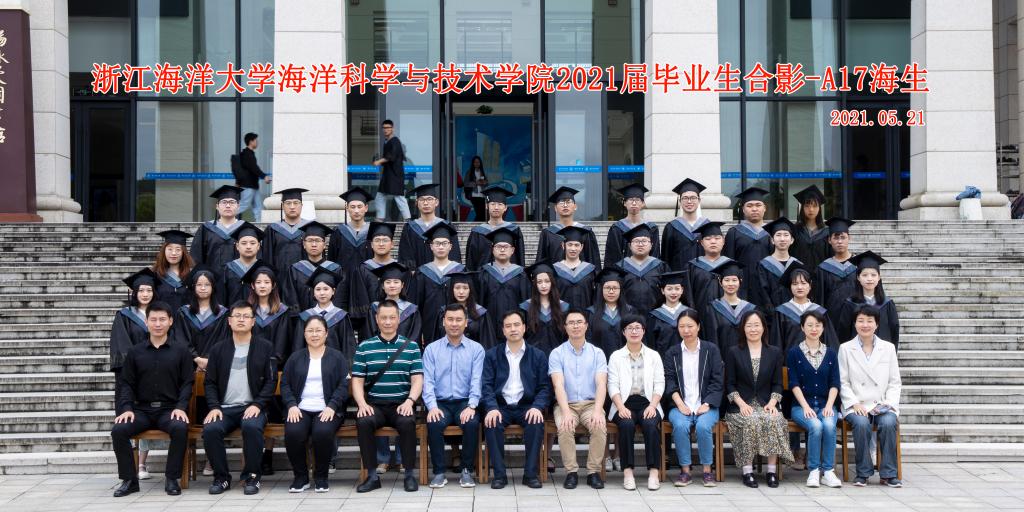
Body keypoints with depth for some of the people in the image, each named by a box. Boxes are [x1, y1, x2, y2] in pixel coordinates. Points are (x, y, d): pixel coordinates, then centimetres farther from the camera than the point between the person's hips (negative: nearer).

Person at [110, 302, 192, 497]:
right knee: (118, 430, -25)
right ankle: (129, 479, -9)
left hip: (169, 409, -2)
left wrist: (181, 407, -13)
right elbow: (126, 384, 9)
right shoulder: (135, 352, 12)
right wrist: (127, 408, -8)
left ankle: (171, 477, -16)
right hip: (142, 409, 2)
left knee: (180, 428, -33)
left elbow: (187, 383, 3)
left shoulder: (180, 352, 8)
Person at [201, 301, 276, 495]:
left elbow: (271, 381, 2)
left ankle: (252, 476, -17)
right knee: (210, 429, -29)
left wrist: (257, 405, -12)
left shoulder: (265, 347, 7)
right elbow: (210, 382, 12)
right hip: (225, 408, 2)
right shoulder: (218, 350, 14)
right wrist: (214, 407, -5)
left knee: (252, 426, -35)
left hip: (252, 407, -2)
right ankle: (221, 477, -9)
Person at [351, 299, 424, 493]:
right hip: (374, 405, 1)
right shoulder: (364, 347, 9)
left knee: (408, 423, -33)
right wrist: (362, 404, -11)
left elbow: (417, 380, 3)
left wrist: (409, 401, -15)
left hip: (401, 404, -1)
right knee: (363, 422, -31)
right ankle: (372, 476, -17)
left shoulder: (411, 346, 9)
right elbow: (357, 381, 6)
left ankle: (410, 474, -16)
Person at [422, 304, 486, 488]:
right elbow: (428, 381, 0)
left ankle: (467, 470, -12)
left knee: (472, 423, -31)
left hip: (464, 402, 0)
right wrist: (432, 406, -16)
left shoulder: (476, 349, 6)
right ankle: (439, 472, -15)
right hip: (440, 403, 0)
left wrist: (471, 406, -19)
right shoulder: (431, 349, 8)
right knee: (434, 424, -31)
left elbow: (476, 381, -3)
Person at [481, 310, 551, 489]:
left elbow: (545, 387, 4)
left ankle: (531, 474, -20)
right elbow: (486, 385, 0)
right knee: (491, 423, -31)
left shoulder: (538, 355, 9)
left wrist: (537, 407, -16)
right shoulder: (492, 355, 9)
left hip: (526, 406, 0)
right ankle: (499, 474, -21)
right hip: (501, 406, 0)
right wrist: (492, 408, -18)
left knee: (536, 423, -31)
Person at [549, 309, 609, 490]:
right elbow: (558, 385, -10)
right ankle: (571, 472, -16)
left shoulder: (597, 353, 7)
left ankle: (594, 472, -14)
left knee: (600, 427, -30)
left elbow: (601, 384, -5)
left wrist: (598, 411, -22)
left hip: (591, 403, 1)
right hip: (566, 404, -1)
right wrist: (566, 412, -25)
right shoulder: (557, 353, 3)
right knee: (565, 427, -32)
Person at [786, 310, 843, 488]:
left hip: (825, 404, 2)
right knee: (815, 426, -31)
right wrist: (806, 407, -13)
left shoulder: (830, 353, 13)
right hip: (801, 405, -2)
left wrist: (829, 406, -9)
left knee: (829, 425, -30)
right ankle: (813, 471, -18)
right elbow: (794, 384, -2)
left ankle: (828, 471, -20)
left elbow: (835, 383, 7)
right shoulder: (794, 352, 5)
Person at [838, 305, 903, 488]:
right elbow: (843, 382, 5)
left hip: (883, 405, 1)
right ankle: (863, 473, -17)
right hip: (856, 406, -1)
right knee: (861, 423, -33)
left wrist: (889, 402, -4)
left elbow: (895, 382, 12)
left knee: (889, 423, -31)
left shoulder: (888, 348, 13)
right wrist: (855, 403, -9)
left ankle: (888, 474, -18)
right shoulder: (845, 349, 9)